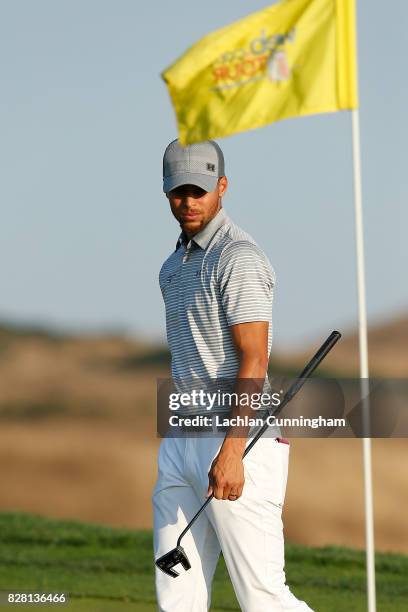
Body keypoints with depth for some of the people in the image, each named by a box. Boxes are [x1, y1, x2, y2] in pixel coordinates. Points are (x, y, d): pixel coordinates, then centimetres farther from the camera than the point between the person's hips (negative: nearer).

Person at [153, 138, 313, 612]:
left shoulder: (238, 257, -11)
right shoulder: (175, 264, 19)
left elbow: (254, 361, -19)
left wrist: (231, 452, -27)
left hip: (237, 444, -9)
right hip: (181, 443, 9)